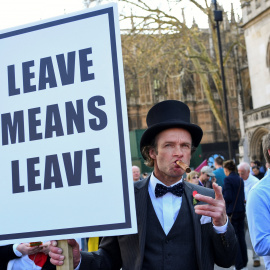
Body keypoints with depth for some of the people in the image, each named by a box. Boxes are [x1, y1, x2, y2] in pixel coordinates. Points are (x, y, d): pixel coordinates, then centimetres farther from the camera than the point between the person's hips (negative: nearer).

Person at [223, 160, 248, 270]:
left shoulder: (228, 179, -14)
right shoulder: (240, 179, 9)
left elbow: (228, 197, -20)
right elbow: (243, 197, 13)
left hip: (232, 212, -8)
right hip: (241, 211, 8)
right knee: (241, 237, 14)